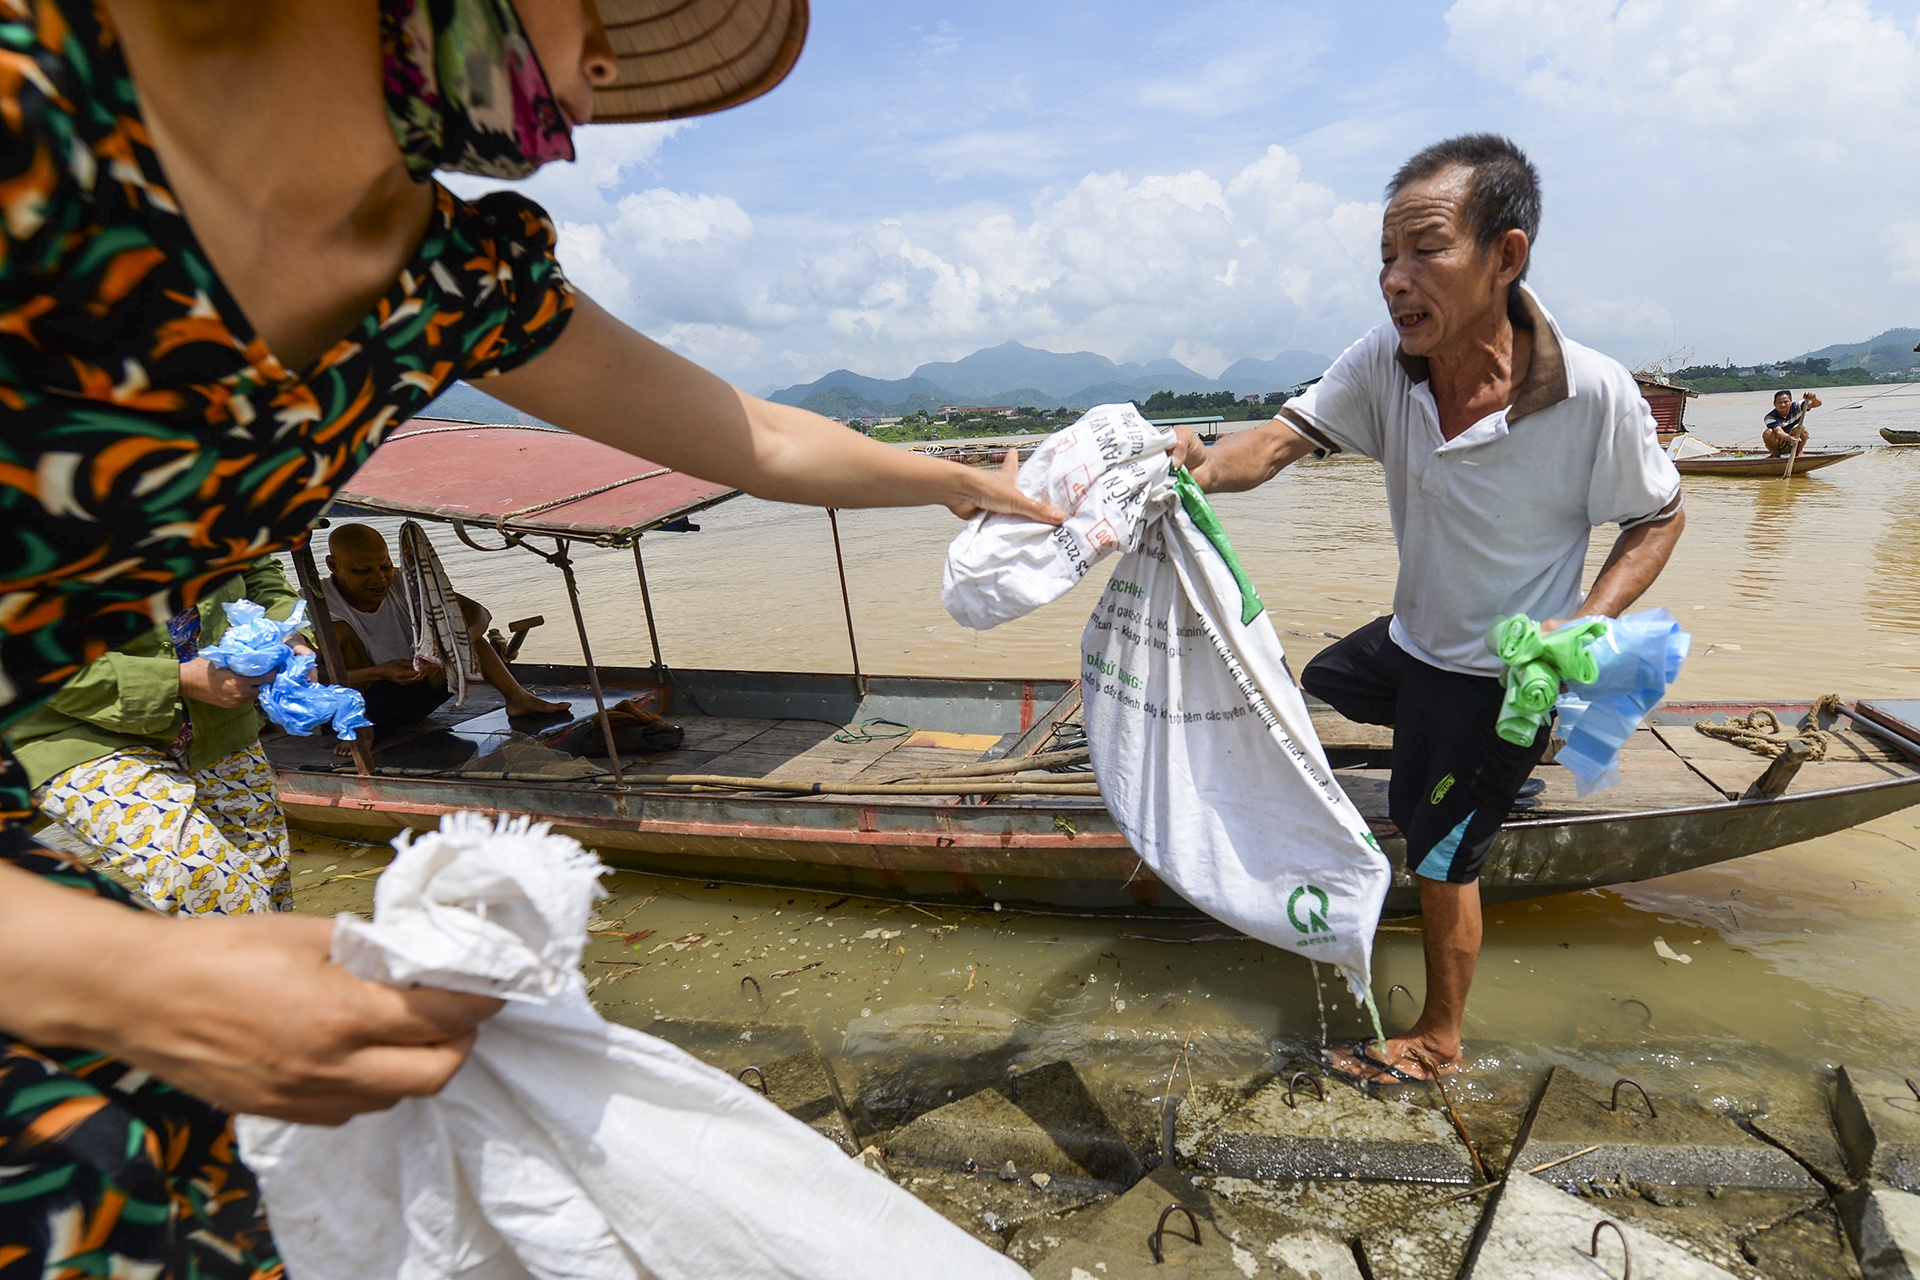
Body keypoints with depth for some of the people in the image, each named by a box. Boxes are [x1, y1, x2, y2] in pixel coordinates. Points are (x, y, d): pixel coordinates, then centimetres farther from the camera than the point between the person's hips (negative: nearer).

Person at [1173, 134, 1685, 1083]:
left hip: (1497, 670, -6)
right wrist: (1208, 466, -49)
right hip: (1411, 637, 6)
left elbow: (1659, 519, -12)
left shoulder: (1594, 396, -27)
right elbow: (1283, 438, -27)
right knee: (1322, 686, 31)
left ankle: (1439, 1040, 31)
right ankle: (1499, 763, 53)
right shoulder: (1386, 361, -16)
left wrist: (1587, 625, -28)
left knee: (1438, 852, 3)